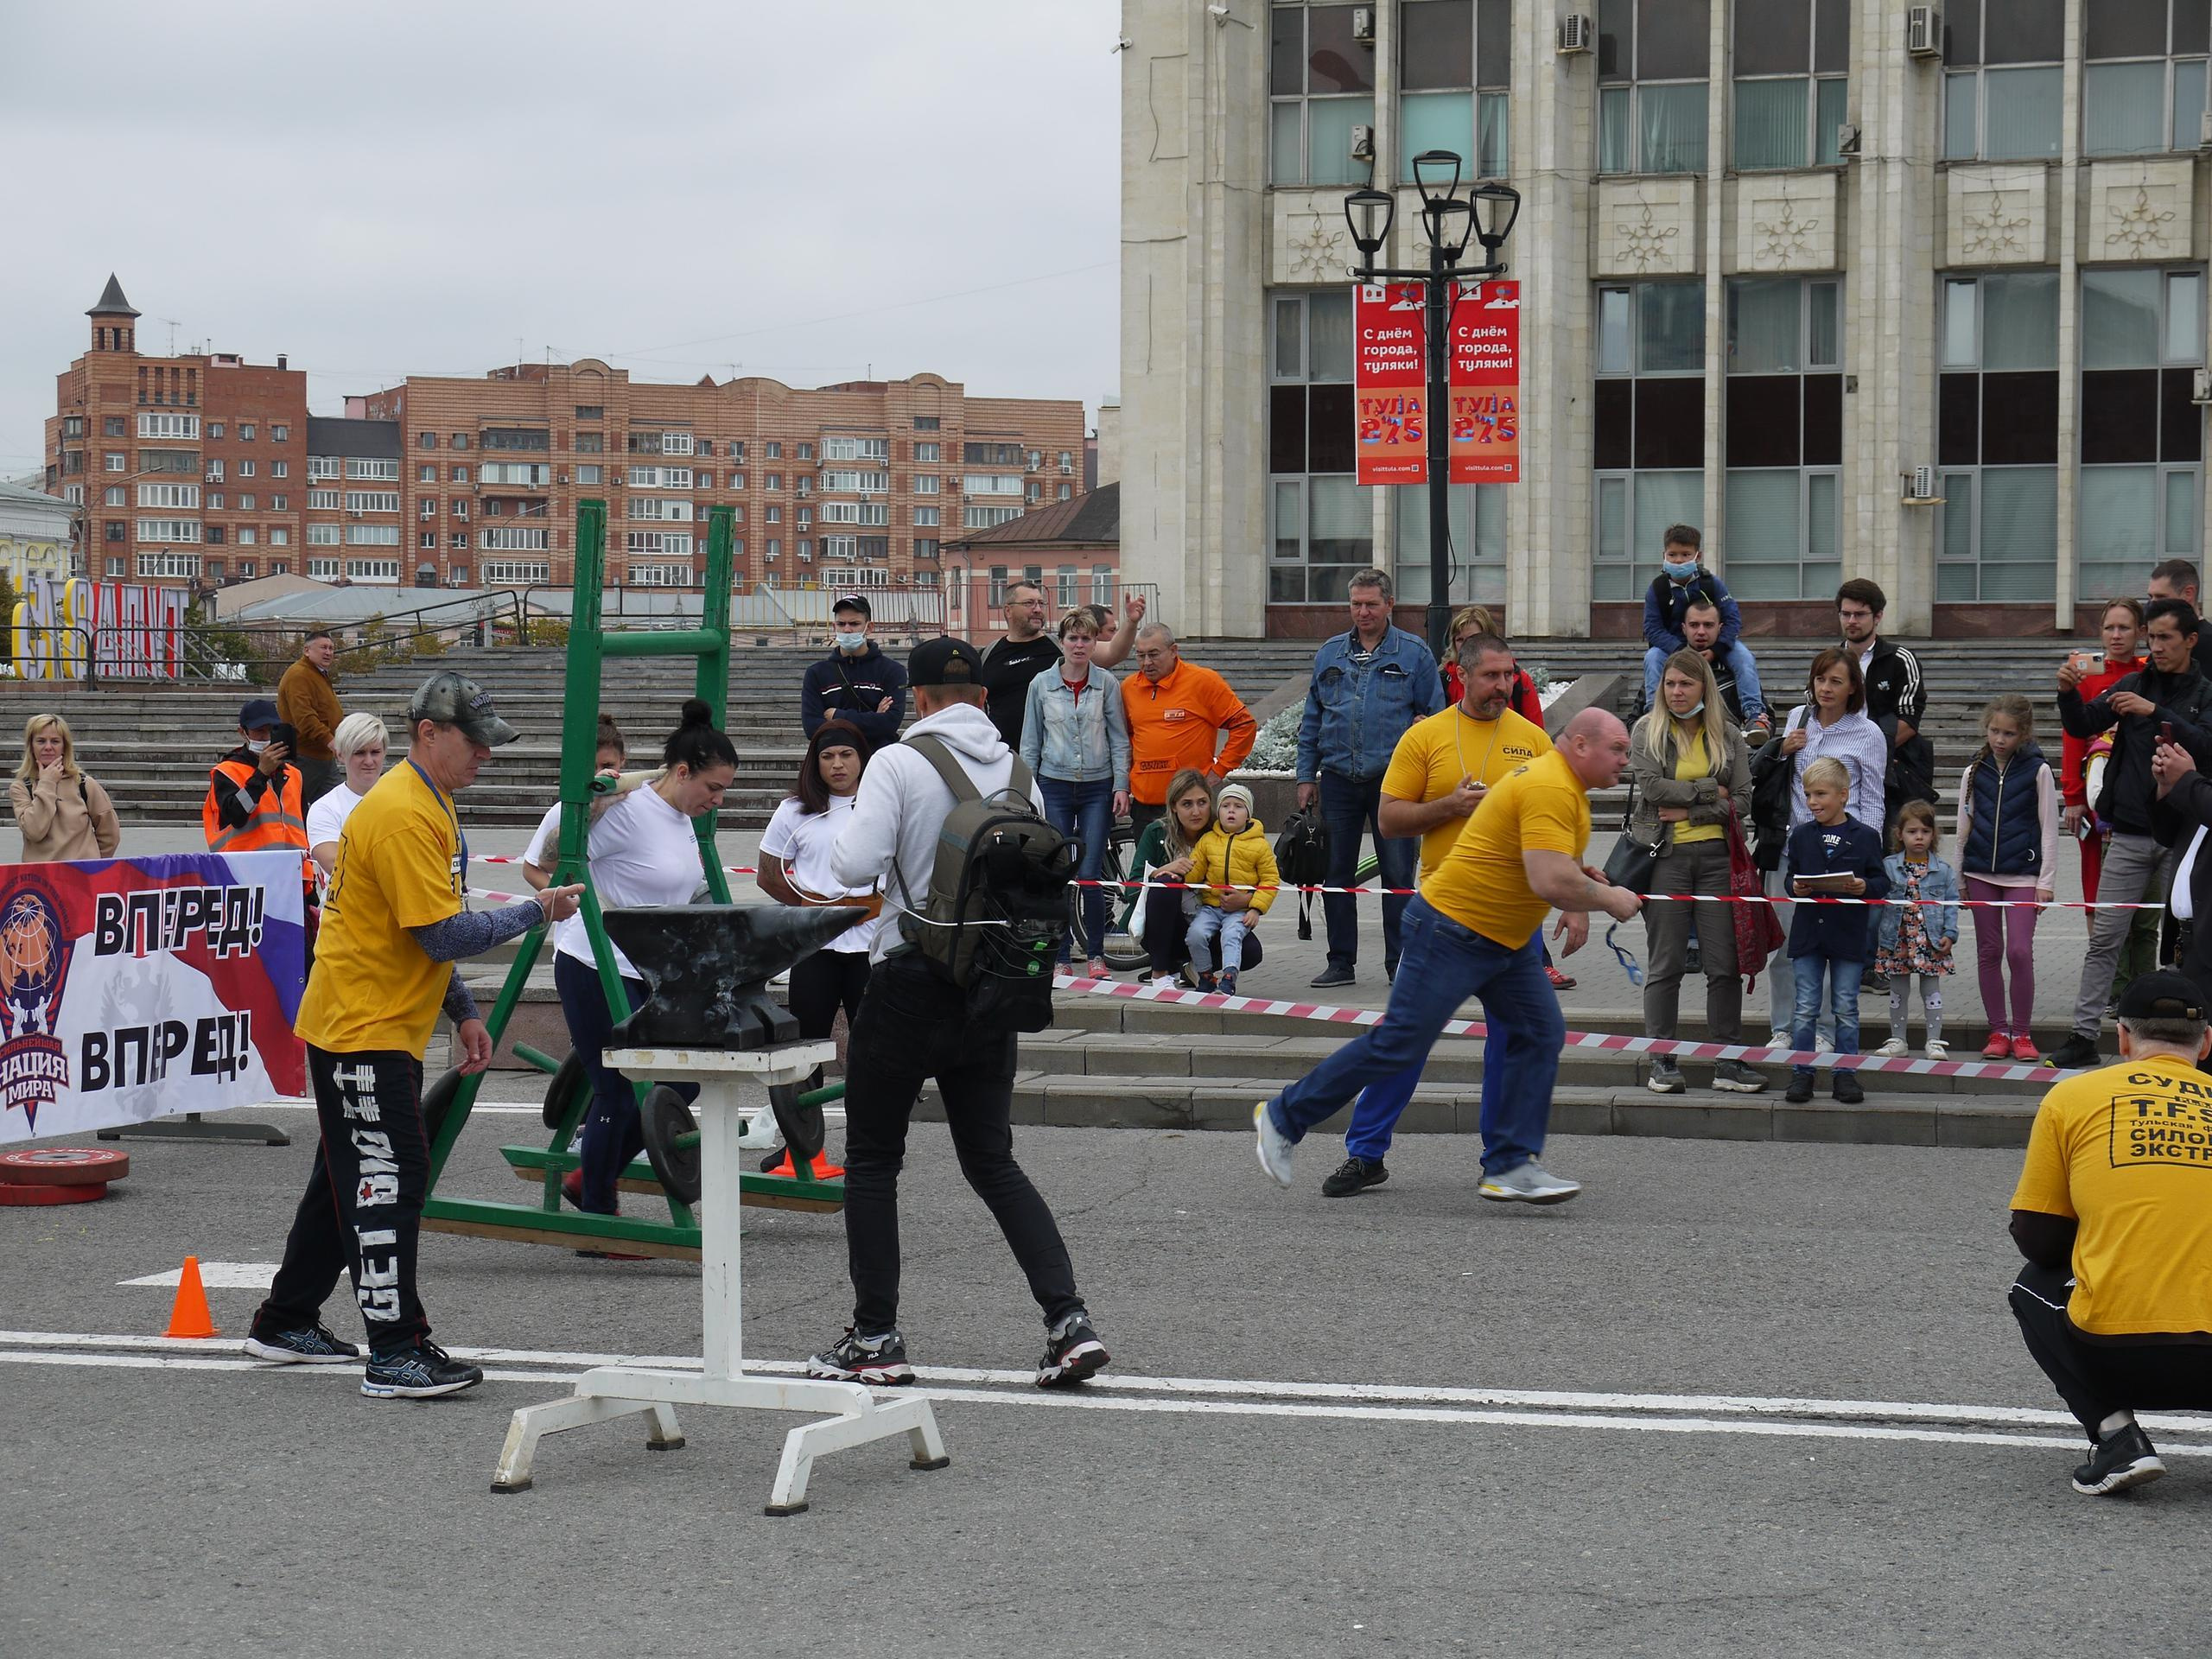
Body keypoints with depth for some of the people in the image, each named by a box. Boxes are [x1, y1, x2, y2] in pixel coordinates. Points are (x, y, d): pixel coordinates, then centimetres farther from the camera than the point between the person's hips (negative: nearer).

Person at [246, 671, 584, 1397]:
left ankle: (286, 1324, 28)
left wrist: (463, 1013, 17)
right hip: (364, 1029, -11)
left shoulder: (432, 806, 14)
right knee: (386, 1181, -9)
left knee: (349, 1178, 17)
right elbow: (444, 934, -24)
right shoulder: (402, 815, -20)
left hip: (388, 1024, 11)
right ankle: (397, 1352, -8)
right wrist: (535, 913, -16)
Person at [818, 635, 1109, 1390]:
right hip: (994, 989, 5)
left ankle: (875, 1339, 10)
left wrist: (847, 831, 3)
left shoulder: (899, 762, -11)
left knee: (872, 1159, 10)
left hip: (911, 985, -5)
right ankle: (1068, 1320, 0)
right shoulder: (1019, 771, 4)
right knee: (993, 1162, 13)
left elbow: (854, 866, -18)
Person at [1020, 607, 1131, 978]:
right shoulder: (1042, 685, 5)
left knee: (1090, 875, -6)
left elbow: (1119, 739, 5)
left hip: (1098, 787, -1)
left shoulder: (1107, 684, 3)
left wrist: (1121, 786, -2)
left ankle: (1096, 954, 7)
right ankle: (1060, 956, 7)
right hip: (1054, 787, 1)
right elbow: (1030, 743, 9)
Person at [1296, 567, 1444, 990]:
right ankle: (1341, 961, 14)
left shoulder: (1414, 654, 2)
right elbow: (1312, 720, 15)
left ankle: (1400, 963, 8)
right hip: (1338, 778, 3)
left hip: (1393, 779, -3)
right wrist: (1307, 775, 9)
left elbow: (1434, 717, 3)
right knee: (1336, 873, 6)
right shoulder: (1329, 653, 11)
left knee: (1397, 874, 0)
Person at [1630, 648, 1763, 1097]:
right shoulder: (1646, 732, 5)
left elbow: (1742, 802, 2)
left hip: (1716, 855, 2)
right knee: (1666, 964, 1)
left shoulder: (1728, 736, 9)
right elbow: (1652, 786, -10)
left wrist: (1689, 811, -8)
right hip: (1665, 855, -2)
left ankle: (1727, 1060, 5)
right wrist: (1710, 791, -7)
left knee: (1725, 965, 0)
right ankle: (1662, 1060, 6)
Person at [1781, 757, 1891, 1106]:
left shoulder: (1865, 836, 0)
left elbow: (1882, 882, 2)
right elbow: (1791, 878, 12)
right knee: (1805, 1009, 3)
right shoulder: (1801, 835, 7)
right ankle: (1801, 1074, 8)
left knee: (1846, 1009, 5)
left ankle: (1845, 1074, 13)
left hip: (1849, 933, -2)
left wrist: (1864, 887, -18)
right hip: (1808, 930, 2)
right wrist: (1795, 888, -10)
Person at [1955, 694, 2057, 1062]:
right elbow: (1964, 825, 12)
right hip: (1980, 871, 3)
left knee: (2019, 951, -10)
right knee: (1988, 951, 6)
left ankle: (2022, 1032, 2)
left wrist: (2046, 881, -4)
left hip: (2023, 873, -3)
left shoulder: (2038, 770, -2)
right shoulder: (1975, 771, 6)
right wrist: (1959, 878, 10)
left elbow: (2049, 829, -1)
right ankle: (1998, 1032, 15)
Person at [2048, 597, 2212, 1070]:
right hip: (2130, 831, 2)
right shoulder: (2132, 685, 9)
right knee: (2104, 938, -1)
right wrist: (2069, 693, -15)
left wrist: (2155, 712, -24)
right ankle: (2083, 1036, 1)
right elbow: (2083, 727, 5)